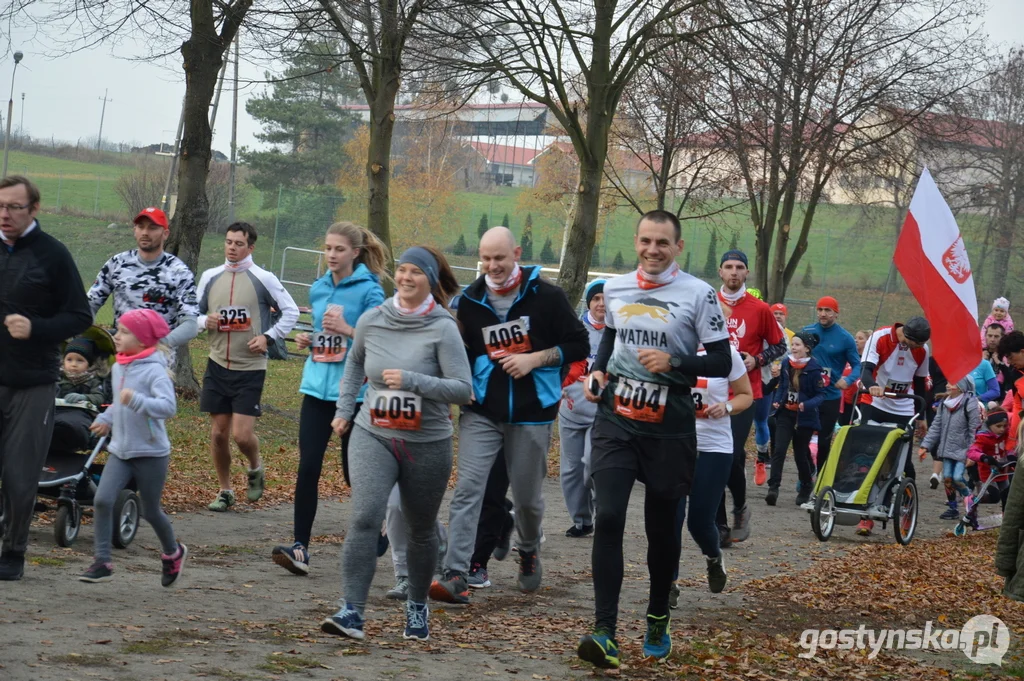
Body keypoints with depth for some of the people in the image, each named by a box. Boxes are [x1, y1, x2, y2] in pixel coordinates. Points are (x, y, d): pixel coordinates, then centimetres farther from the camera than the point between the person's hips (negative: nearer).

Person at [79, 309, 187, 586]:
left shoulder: (154, 371, -17)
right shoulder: (119, 368, 7)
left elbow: (168, 406, -31)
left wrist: (137, 401, -43)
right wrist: (106, 418, 16)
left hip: (151, 452, -6)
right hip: (120, 450, 6)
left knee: (150, 512, 8)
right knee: (102, 500, -13)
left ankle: (173, 553, 36)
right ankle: (102, 562, -9)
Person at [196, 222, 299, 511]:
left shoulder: (263, 279, -5)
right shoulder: (210, 277, 6)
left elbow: (290, 312, 3)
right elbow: (195, 313, 16)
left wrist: (268, 337, -8)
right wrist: (205, 321, -7)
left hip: (250, 368, -4)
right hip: (217, 365, 4)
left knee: (242, 434, -10)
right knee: (218, 433, 6)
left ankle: (255, 468, 22)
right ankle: (225, 491, 21)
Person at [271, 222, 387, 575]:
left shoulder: (368, 290, -7)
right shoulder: (318, 289, 11)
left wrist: (348, 330, -23)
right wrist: (307, 340, 4)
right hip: (317, 387, 5)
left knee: (354, 469, 5)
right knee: (308, 466, -6)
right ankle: (301, 547, -6)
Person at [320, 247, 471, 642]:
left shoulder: (442, 328, -11)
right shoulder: (372, 321, 0)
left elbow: (463, 389, -17)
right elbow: (355, 363, 21)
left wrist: (411, 380, -25)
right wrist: (344, 408, 15)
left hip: (427, 443, -1)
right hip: (374, 436, 2)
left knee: (421, 530, 13)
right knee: (364, 518, -17)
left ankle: (417, 607, 33)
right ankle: (353, 612, -19)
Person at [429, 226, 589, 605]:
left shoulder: (546, 297, -5)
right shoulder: (470, 301, 3)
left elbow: (579, 346, -1)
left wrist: (535, 359, -13)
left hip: (531, 414, -1)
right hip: (481, 412, 1)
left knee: (528, 496, 10)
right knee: (468, 488, -13)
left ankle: (529, 552, 41)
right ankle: (455, 575, -17)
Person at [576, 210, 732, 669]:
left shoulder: (697, 294, -6)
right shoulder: (615, 289, 8)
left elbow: (722, 362, -6)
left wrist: (674, 363, -20)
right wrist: (597, 371, 8)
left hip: (669, 430, -2)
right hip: (616, 423, 2)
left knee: (662, 527, 10)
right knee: (608, 518, -14)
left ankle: (657, 622, 31)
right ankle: (605, 632, -18)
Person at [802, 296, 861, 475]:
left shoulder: (845, 338, -6)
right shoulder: (807, 332, 0)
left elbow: (856, 365, -2)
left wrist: (847, 380, -21)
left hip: (831, 397, -1)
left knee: (824, 440, 9)